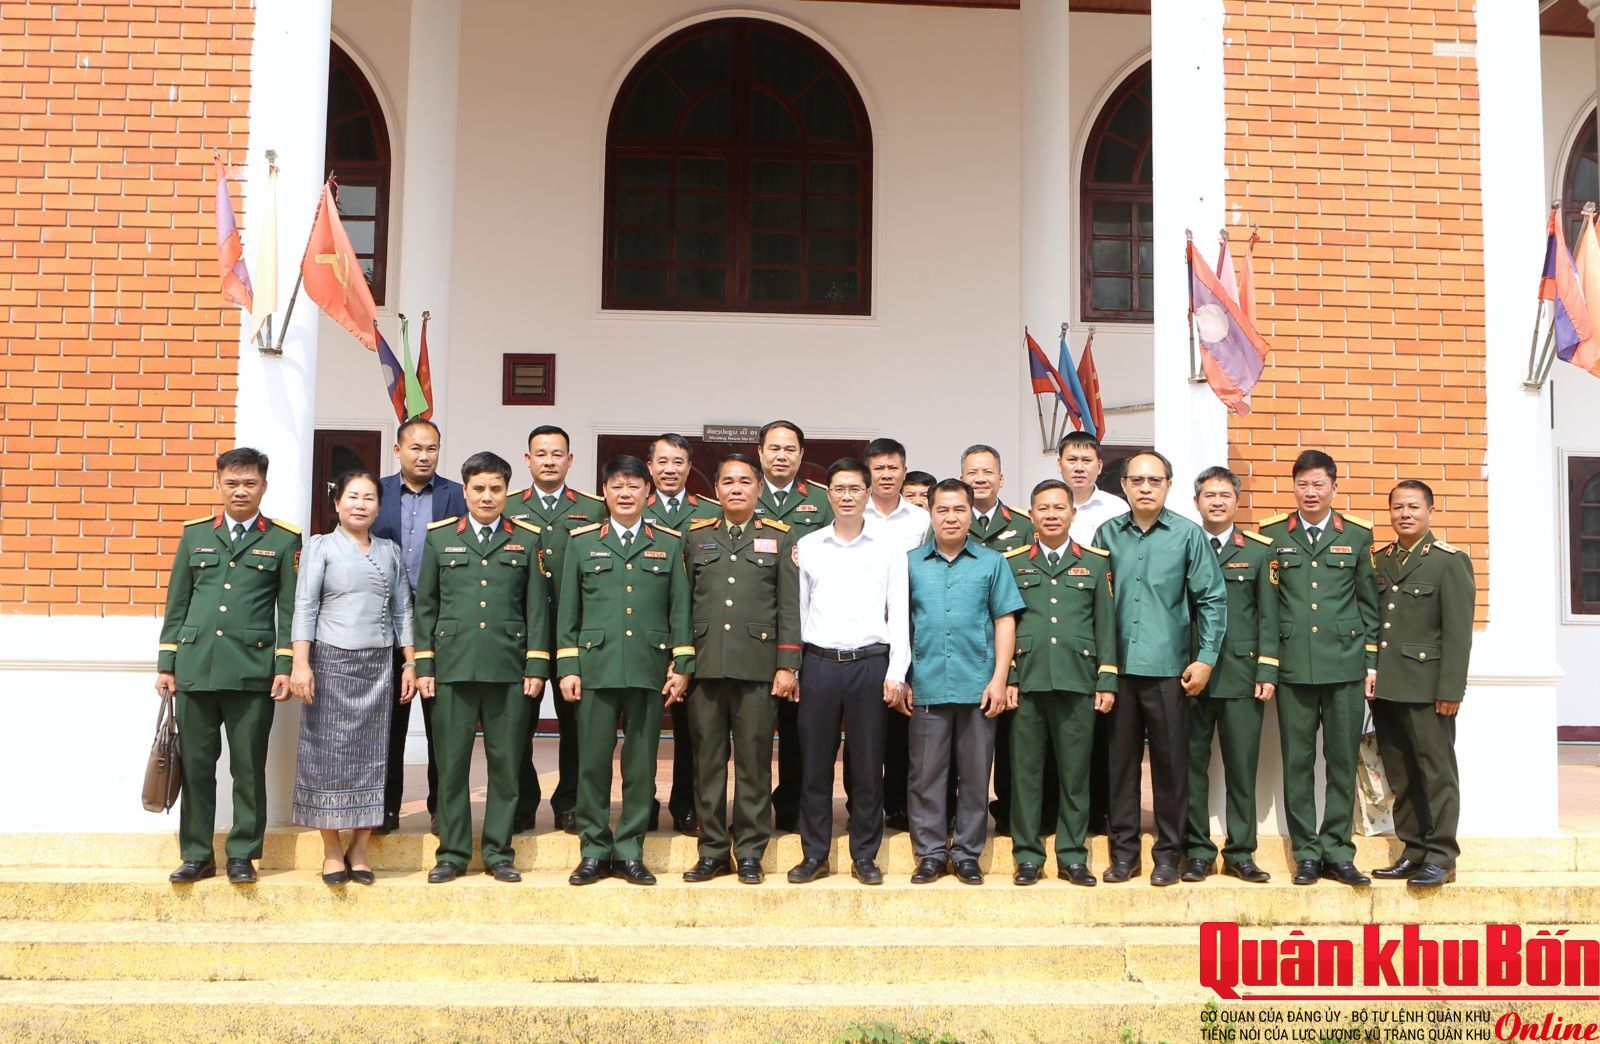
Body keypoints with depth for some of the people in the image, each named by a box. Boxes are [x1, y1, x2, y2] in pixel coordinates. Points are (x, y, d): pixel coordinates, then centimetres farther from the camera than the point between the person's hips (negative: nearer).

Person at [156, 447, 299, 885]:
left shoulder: (284, 540, 5)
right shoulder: (195, 534, 12)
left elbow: (290, 609, 2)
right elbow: (177, 603, 13)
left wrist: (284, 667, -5)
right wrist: (166, 664, 9)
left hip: (253, 670, -2)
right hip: (195, 666, 3)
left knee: (249, 767, 2)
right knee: (196, 764, 6)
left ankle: (242, 854, 13)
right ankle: (197, 856, 16)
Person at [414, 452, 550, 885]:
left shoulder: (527, 540, 9)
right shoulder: (440, 537, 10)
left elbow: (537, 608, 6)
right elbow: (425, 605, 10)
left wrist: (536, 667, -1)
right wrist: (423, 666, 3)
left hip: (509, 669, 0)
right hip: (452, 666, 0)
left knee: (505, 763, 3)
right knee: (451, 763, 3)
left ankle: (499, 853, 14)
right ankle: (452, 853, 14)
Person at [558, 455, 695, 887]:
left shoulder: (669, 544, 9)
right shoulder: (582, 541, 9)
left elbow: (681, 609, 8)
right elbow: (568, 610, 8)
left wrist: (682, 666, 1)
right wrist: (567, 667, 1)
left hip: (649, 669, 1)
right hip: (596, 668, 0)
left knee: (641, 765, 4)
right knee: (593, 762, 1)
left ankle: (630, 852, 14)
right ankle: (595, 851, 12)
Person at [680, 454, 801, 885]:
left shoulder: (780, 538, 8)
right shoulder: (695, 537, 13)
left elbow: (789, 607, 4)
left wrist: (787, 666, -3)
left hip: (757, 667, -1)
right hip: (704, 666, 2)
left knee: (754, 762, 2)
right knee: (707, 760, 5)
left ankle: (750, 853, 11)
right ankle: (712, 852, 14)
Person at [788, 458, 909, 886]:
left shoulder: (888, 551, 5)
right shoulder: (807, 547, 8)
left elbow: (899, 615, 4)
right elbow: (797, 609, 10)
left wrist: (895, 673, -4)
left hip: (870, 662, -1)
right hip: (819, 662, 1)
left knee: (867, 764, 4)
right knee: (815, 762, 4)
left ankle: (865, 856, 15)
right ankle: (814, 854, 15)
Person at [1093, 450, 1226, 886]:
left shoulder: (1188, 535, 2)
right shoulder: (1107, 534, 7)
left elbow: (1212, 599, 2)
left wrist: (1206, 658, -4)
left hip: (1168, 669, -2)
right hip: (1118, 667, 2)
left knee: (1170, 762, 4)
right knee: (1120, 760, 7)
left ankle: (1168, 853, 15)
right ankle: (1123, 850, 17)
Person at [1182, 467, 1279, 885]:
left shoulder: (1259, 551, 8)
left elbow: (1268, 616, 5)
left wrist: (1267, 672, -2)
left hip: (1241, 674, 0)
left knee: (1242, 765, 2)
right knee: (1192, 764, 3)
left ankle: (1240, 853, 12)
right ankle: (1197, 851, 12)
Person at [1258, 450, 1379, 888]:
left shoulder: (1358, 535, 7)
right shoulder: (1272, 534, 6)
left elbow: (1369, 603, 10)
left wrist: (1372, 661, 5)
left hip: (1345, 665, 1)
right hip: (1292, 666, 0)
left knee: (1343, 761, 4)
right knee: (1297, 762, 3)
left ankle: (1336, 851, 13)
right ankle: (1307, 852, 12)